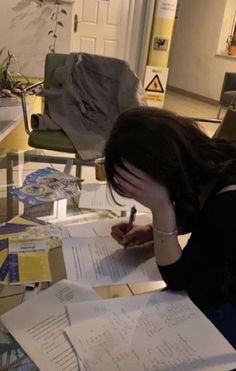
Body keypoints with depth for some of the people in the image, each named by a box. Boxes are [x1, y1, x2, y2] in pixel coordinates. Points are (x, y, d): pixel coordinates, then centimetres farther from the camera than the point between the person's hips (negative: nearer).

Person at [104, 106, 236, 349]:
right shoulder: (204, 165, -12)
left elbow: (176, 279, -23)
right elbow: (192, 218, 10)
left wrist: (161, 207, -35)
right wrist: (151, 231, -7)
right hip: (215, 281, 7)